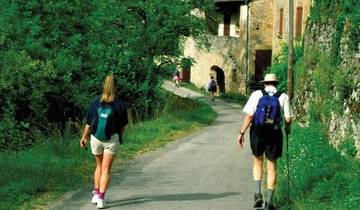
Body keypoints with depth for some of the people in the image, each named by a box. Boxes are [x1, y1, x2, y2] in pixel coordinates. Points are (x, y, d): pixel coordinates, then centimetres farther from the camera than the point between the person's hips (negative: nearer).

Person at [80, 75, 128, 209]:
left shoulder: (95, 103, -9)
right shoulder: (120, 105, -11)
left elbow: (89, 124, -2)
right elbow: (123, 125, 0)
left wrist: (84, 137, 14)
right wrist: (120, 137, 19)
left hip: (96, 138, 2)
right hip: (112, 139, -2)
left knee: (99, 166, 22)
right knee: (106, 169, 2)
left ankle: (96, 194, 22)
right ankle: (101, 199, -5)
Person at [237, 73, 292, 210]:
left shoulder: (257, 95, -2)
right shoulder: (283, 97, 1)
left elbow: (249, 116, -7)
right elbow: (288, 119, 1)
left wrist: (241, 132, -1)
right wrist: (287, 129, 22)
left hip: (258, 133, 0)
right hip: (275, 134, 0)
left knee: (258, 162, 20)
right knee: (271, 167, 9)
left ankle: (258, 193, 5)